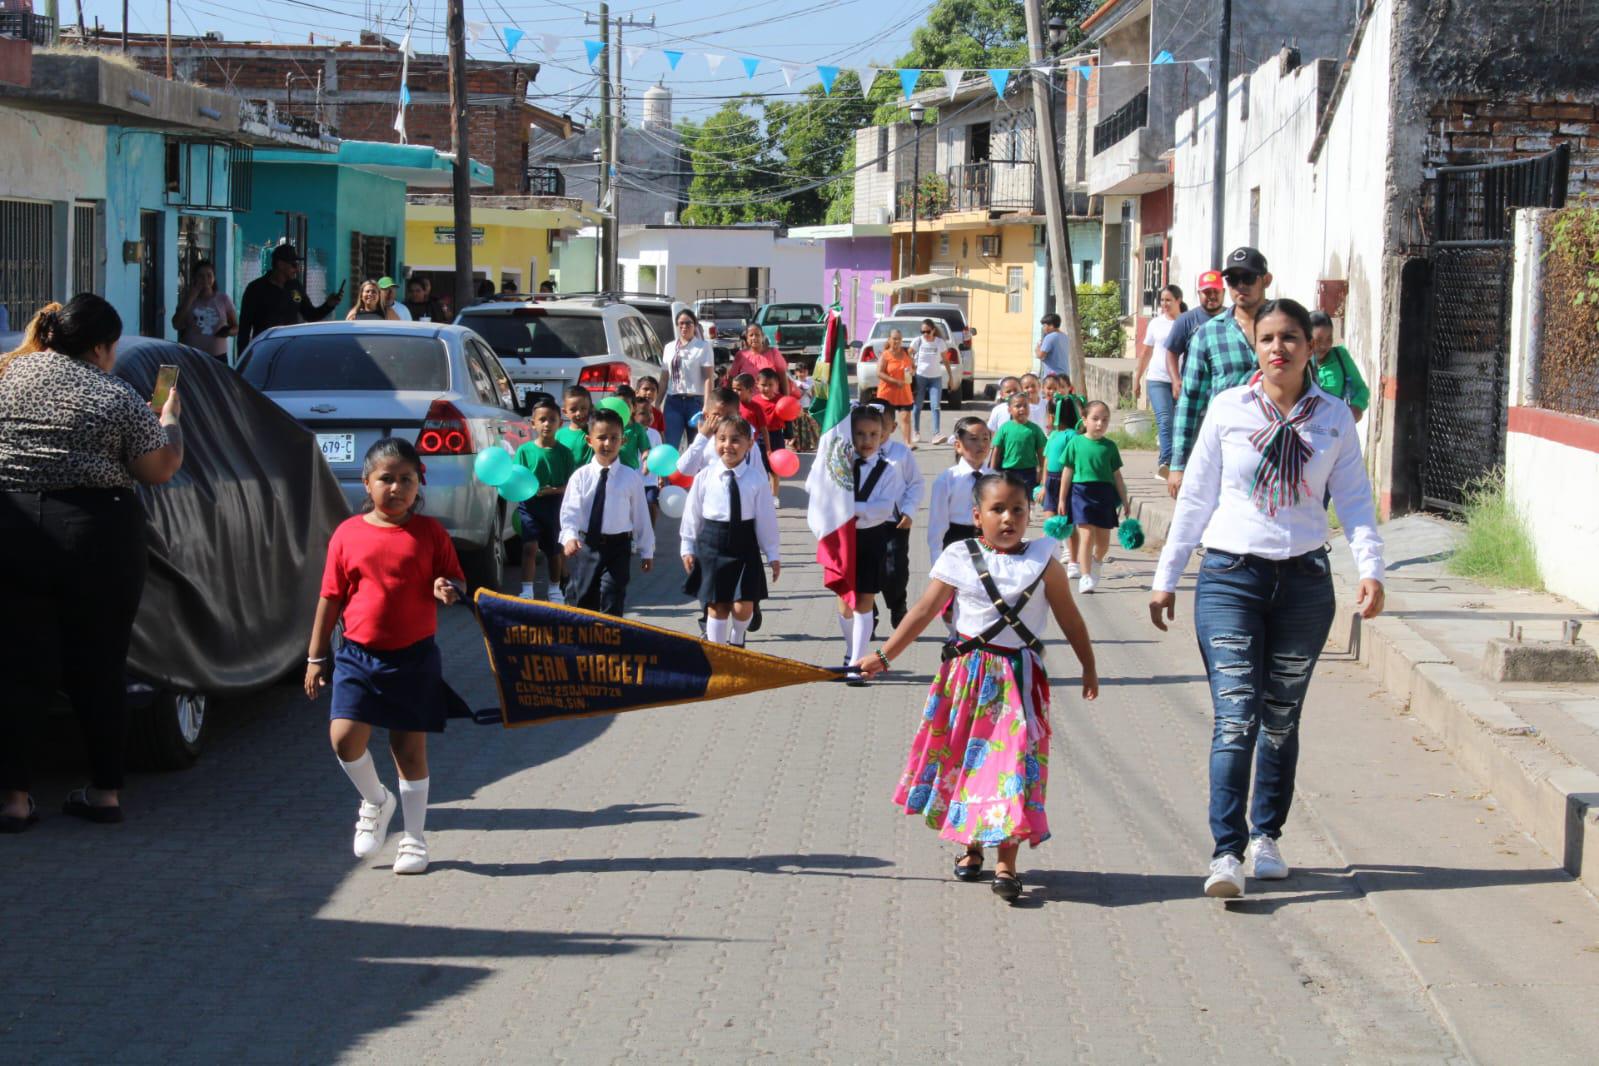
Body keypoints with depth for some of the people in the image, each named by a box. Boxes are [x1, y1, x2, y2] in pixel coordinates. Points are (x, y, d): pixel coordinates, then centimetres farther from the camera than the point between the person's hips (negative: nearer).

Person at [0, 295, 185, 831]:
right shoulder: (118, 397, 0)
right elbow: (159, 470, 4)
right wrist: (169, 419, 19)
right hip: (99, 535, -1)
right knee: (98, 670, 10)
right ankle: (106, 790, 15)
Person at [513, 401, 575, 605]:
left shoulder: (563, 452, 0)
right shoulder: (525, 450, -2)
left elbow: (571, 484, -2)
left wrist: (552, 490, -19)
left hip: (554, 506, 2)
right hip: (529, 505, -2)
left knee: (554, 550, 14)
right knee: (530, 546, -16)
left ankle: (554, 590, 33)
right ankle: (527, 591, -14)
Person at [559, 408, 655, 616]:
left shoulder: (631, 478, -3)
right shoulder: (581, 476, -3)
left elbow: (641, 516, 3)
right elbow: (570, 511, -11)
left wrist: (647, 551, 7)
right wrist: (569, 537, -30)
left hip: (617, 547, -1)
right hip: (585, 546, 1)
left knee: (612, 604, -6)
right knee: (581, 601, 11)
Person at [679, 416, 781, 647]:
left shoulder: (756, 480, -7)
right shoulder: (704, 477, -4)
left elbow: (766, 518, -1)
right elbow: (692, 514, 4)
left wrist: (773, 555, 3)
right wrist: (688, 548, 7)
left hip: (744, 548, 0)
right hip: (712, 545, 1)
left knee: (743, 607, -3)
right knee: (717, 607, 4)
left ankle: (736, 642, 27)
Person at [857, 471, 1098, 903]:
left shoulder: (1042, 562, 0)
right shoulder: (959, 559, -1)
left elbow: (1070, 619, 8)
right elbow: (924, 612, -1)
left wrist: (1089, 668, 11)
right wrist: (883, 656, -5)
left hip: (1020, 677, -1)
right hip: (968, 674, 1)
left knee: (1014, 761, -7)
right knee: (966, 757, 7)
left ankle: (1005, 862, -3)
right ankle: (970, 846, 26)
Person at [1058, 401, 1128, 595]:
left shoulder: (1109, 446, 5)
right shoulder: (1075, 443, 0)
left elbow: (1117, 475, 10)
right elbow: (1068, 471, 4)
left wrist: (1125, 501, 9)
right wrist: (1062, 499, 5)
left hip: (1104, 494, 3)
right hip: (1081, 491, -3)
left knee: (1103, 539, 8)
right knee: (1087, 535, -11)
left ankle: (1096, 562, 39)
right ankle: (1085, 577, -7)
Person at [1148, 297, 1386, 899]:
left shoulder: (1335, 418, 4)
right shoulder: (1228, 409, 1)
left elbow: (1354, 500, 6)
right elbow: (1196, 496, 6)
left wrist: (1371, 568, -9)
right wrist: (1166, 577, 7)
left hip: (1304, 580, 2)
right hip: (1230, 577, -2)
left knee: (1282, 716, 11)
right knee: (1236, 714, -11)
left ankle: (1266, 836, 26)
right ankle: (1226, 852, -13)